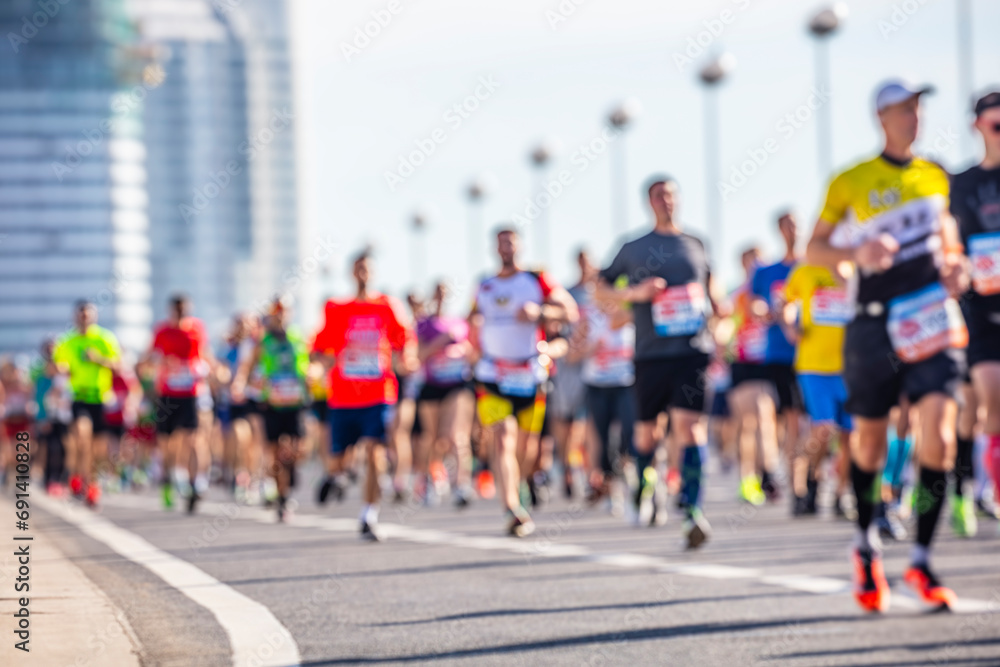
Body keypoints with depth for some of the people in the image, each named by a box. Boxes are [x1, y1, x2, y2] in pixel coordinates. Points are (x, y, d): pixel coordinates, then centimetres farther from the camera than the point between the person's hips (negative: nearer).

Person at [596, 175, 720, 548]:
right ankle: (644, 491, 37)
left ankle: (692, 510, -20)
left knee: (688, 423, -15)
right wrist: (635, 292, -6)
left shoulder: (695, 245, 13)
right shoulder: (633, 249, 7)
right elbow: (601, 289, 11)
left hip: (694, 349, 0)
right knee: (646, 429, 8)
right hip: (651, 351, 0)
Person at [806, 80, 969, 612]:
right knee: (870, 442, 8)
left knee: (938, 439, -13)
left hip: (933, 322, 2)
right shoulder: (851, 183, -1)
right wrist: (857, 253, -17)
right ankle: (865, 544, 32)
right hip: (878, 324, -2)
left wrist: (955, 266, 6)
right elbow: (815, 249, 2)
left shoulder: (934, 177, 11)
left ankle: (921, 559, -5)